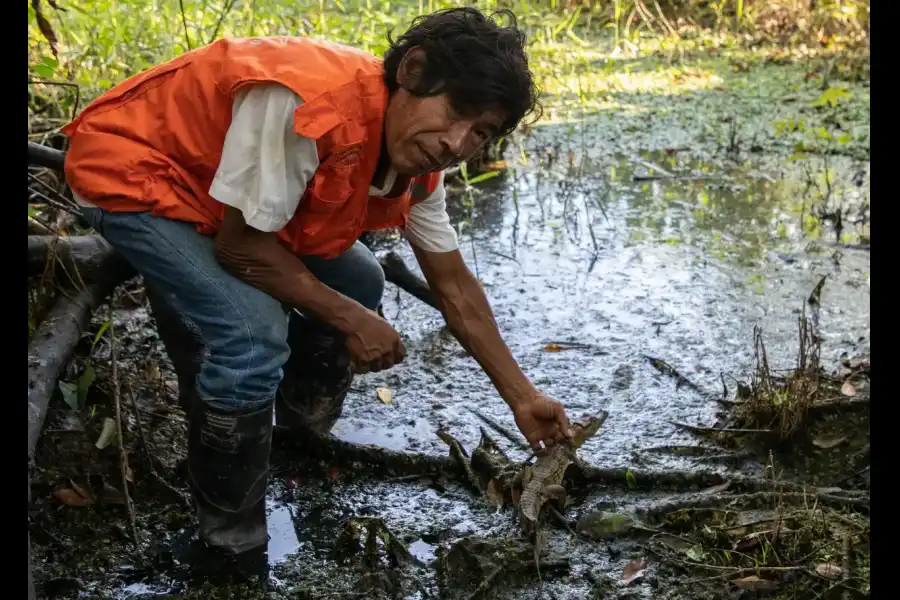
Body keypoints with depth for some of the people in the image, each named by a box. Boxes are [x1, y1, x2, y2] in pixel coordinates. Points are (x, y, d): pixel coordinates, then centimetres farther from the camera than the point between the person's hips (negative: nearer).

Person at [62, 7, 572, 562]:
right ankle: (232, 538, -3)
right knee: (255, 335, -25)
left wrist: (522, 398, 1)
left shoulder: (418, 162, -10)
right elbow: (240, 245, -28)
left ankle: (300, 437, 29)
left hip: (218, 184, 8)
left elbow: (455, 286, 1)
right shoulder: (310, 104, -38)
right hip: (129, 170, -8)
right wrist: (350, 320, -19)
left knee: (359, 285, 7)